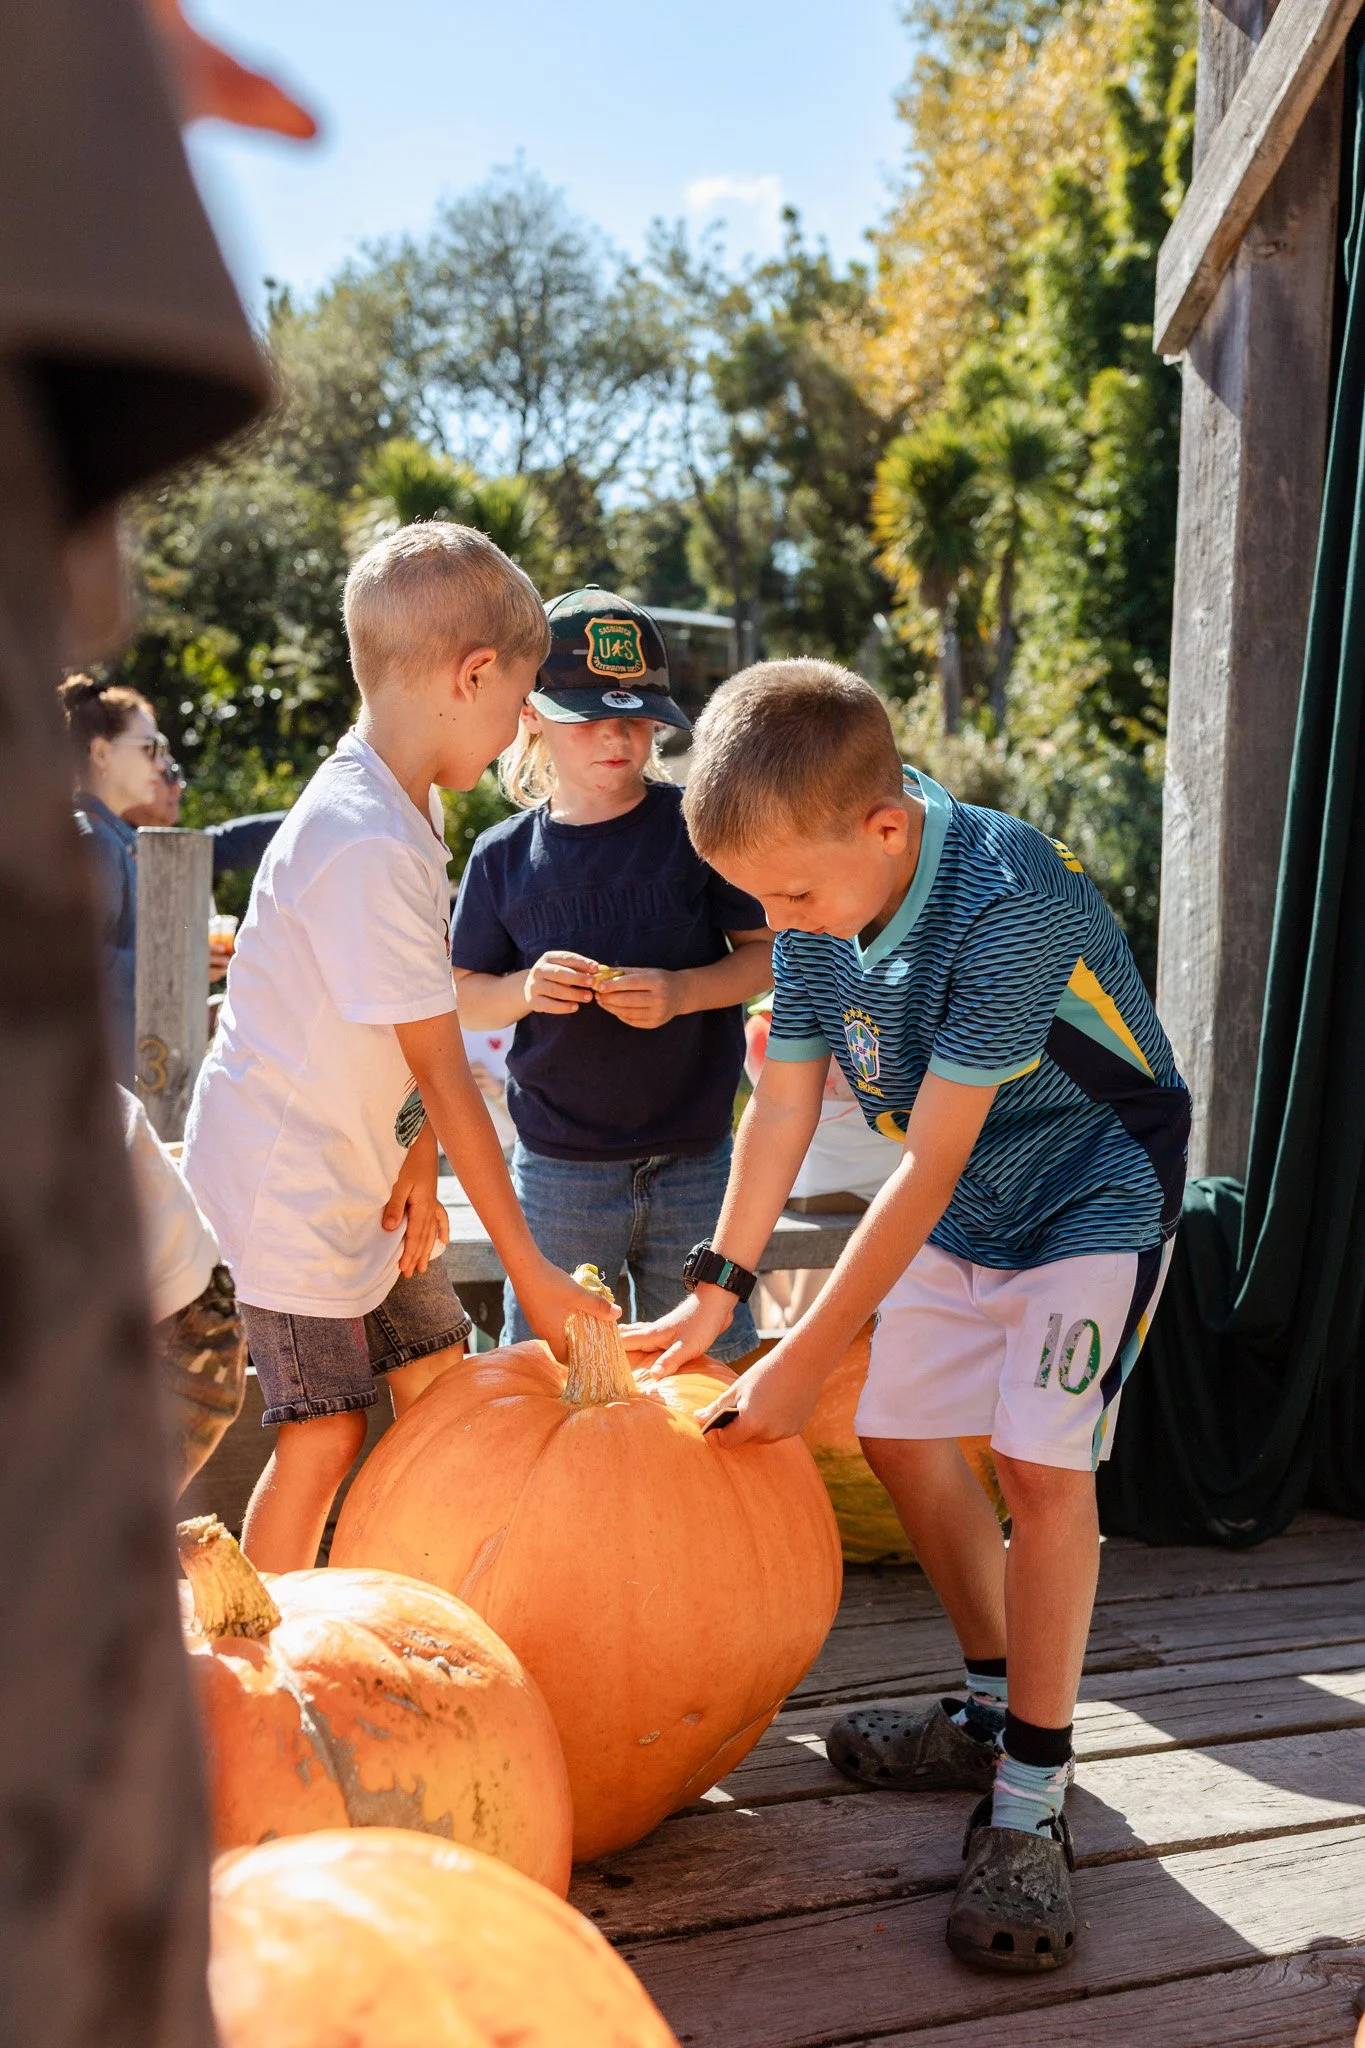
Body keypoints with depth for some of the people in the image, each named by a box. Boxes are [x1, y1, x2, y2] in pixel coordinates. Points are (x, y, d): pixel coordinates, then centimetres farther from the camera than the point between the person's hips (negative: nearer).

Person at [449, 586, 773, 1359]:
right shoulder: (504, 856, 1)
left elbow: (769, 952, 0)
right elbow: (464, 998, 7)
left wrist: (682, 991, -17)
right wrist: (525, 989, -14)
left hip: (694, 1161, -1)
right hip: (557, 1171, 1)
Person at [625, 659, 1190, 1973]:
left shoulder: (1007, 903, -36)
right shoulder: (819, 902, -13)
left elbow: (926, 1168, -33)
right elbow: (782, 1104, -4)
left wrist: (803, 1360, -28)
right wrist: (714, 1296, -4)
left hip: (1091, 1190, -7)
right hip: (960, 1210, 8)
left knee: (1039, 1461, -18)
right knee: (901, 1438, 9)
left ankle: (1028, 1803, -5)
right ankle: (995, 1707, 27)